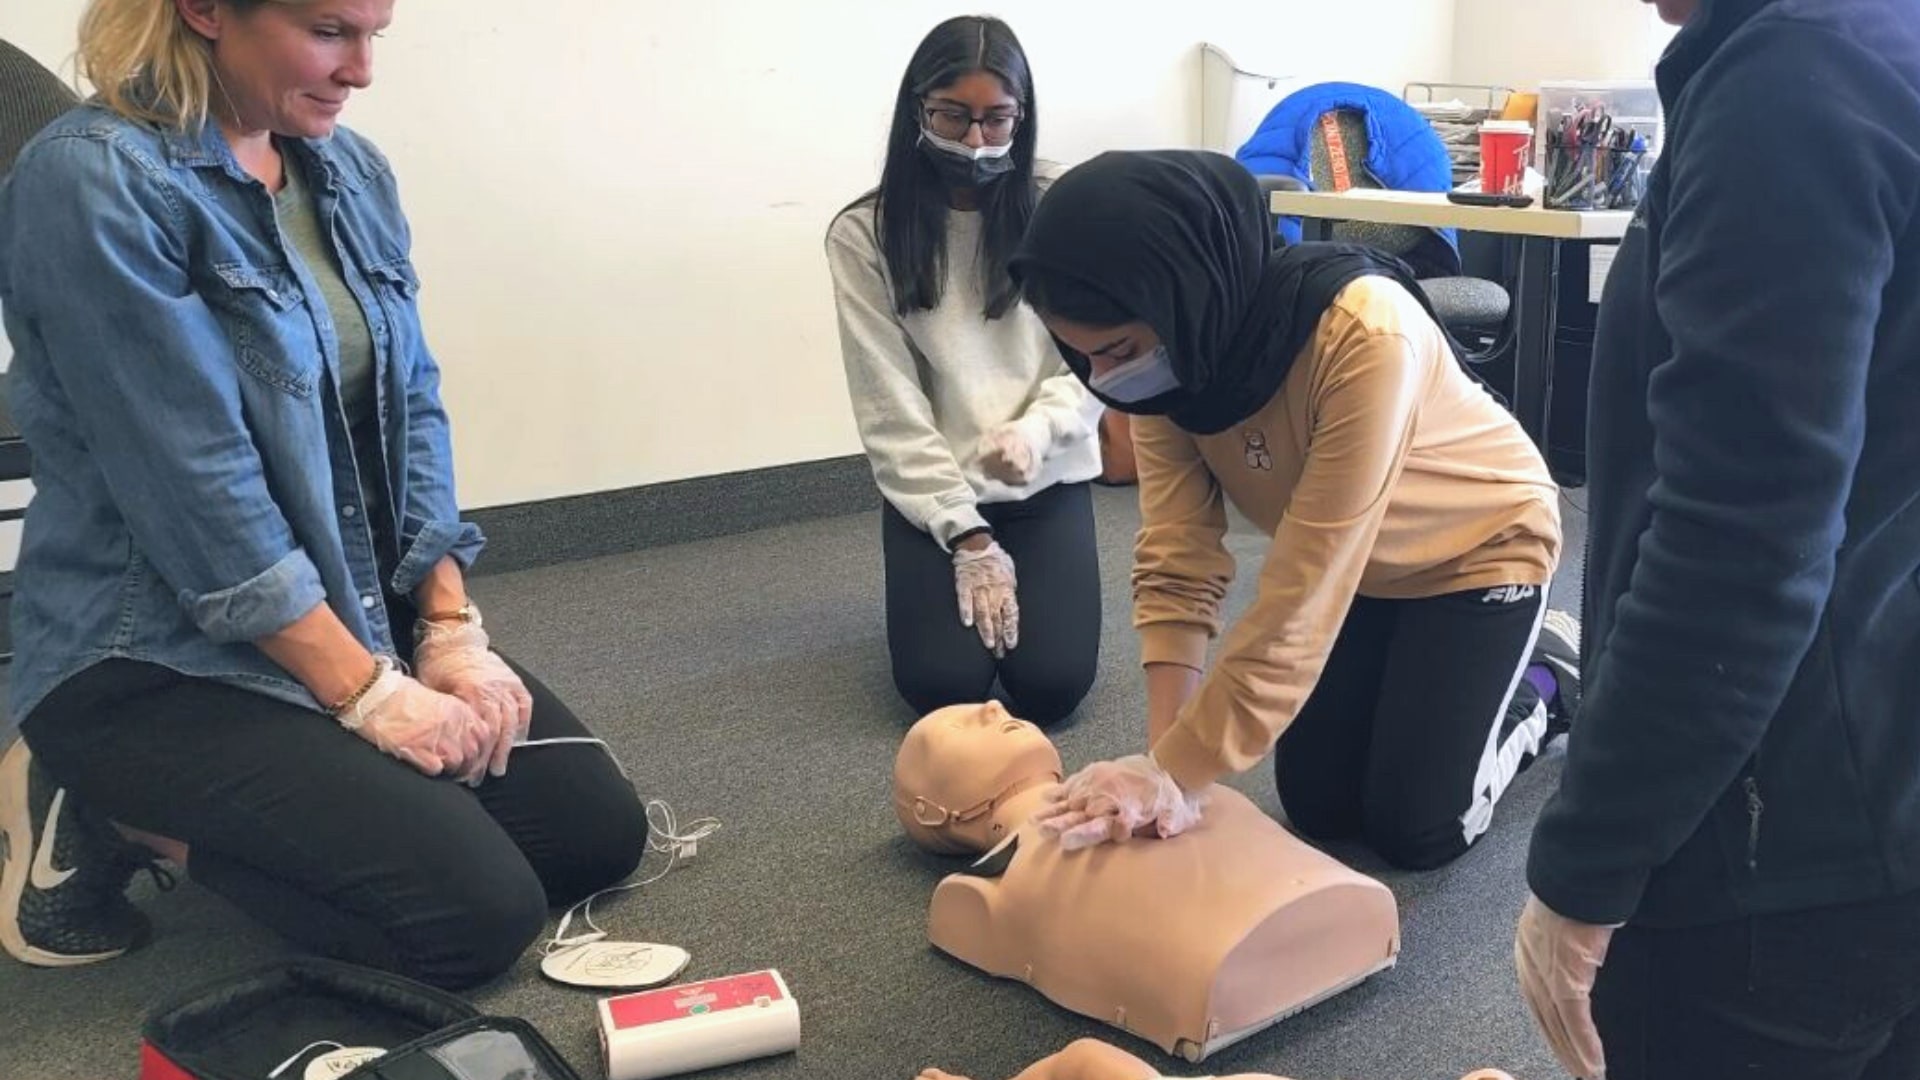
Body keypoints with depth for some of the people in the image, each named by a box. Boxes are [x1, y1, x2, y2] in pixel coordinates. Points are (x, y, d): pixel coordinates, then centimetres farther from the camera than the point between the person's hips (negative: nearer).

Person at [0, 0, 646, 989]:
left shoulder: (351, 172, 5)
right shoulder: (94, 183, -19)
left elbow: (411, 409, 7)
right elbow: (195, 484, -22)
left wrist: (452, 629, -3)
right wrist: (365, 692, -19)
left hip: (364, 613, 8)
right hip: (162, 655, -8)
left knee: (597, 830, 2)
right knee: (482, 908, -16)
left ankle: (223, 805, 14)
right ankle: (111, 808, 2)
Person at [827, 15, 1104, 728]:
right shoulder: (863, 235, -9)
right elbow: (890, 408, -9)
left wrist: (1034, 431, -23)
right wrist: (967, 537, -13)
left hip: (1046, 483, 1)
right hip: (933, 491, 0)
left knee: (1049, 686, -12)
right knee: (945, 688, -13)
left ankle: (1019, 582, 22)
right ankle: (953, 579, 21)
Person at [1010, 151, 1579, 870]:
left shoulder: (1367, 337, -42)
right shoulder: (1166, 346, -22)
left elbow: (1302, 597, -40)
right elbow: (1177, 561, -22)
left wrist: (1172, 772, -38)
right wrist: (1164, 762, -32)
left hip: (1480, 542, -5)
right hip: (1355, 562, 5)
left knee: (1416, 830, -5)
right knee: (1319, 809, 3)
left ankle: (1547, 685, 21)